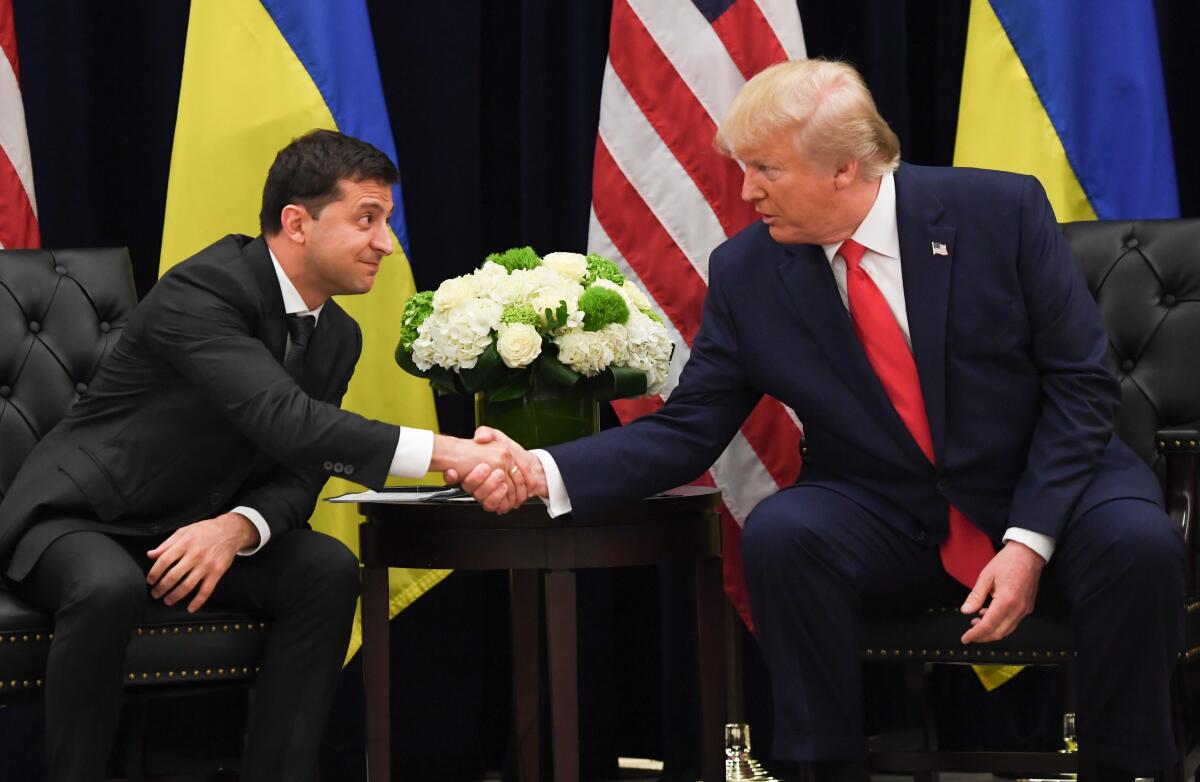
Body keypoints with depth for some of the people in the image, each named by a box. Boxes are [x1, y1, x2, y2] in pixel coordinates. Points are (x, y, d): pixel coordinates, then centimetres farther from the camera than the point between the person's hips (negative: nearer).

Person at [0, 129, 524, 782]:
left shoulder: (338, 337, 4)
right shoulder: (201, 291, -24)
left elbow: (298, 475, 0)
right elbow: (286, 422, -37)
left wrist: (236, 530, -25)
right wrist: (445, 453, -44)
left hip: (196, 532, 7)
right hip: (78, 518, -7)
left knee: (328, 569, -18)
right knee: (109, 589, -39)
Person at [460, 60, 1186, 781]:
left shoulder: (1002, 210, -10)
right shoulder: (746, 274, -4)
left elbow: (1082, 383, -8)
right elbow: (687, 430, -1)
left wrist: (1030, 540, -19)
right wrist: (546, 471, -17)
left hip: (1043, 494, -1)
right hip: (888, 526, 2)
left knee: (1137, 543, -32)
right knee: (779, 533, -29)